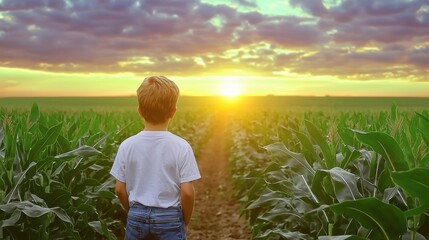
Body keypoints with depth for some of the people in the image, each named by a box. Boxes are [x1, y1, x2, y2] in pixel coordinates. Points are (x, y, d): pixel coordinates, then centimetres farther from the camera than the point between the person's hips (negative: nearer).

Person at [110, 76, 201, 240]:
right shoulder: (181, 147, -14)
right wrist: (185, 221, 4)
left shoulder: (127, 146, -6)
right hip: (170, 219, -2)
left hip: (136, 218, 3)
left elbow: (120, 189, -1)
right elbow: (187, 192, -13)